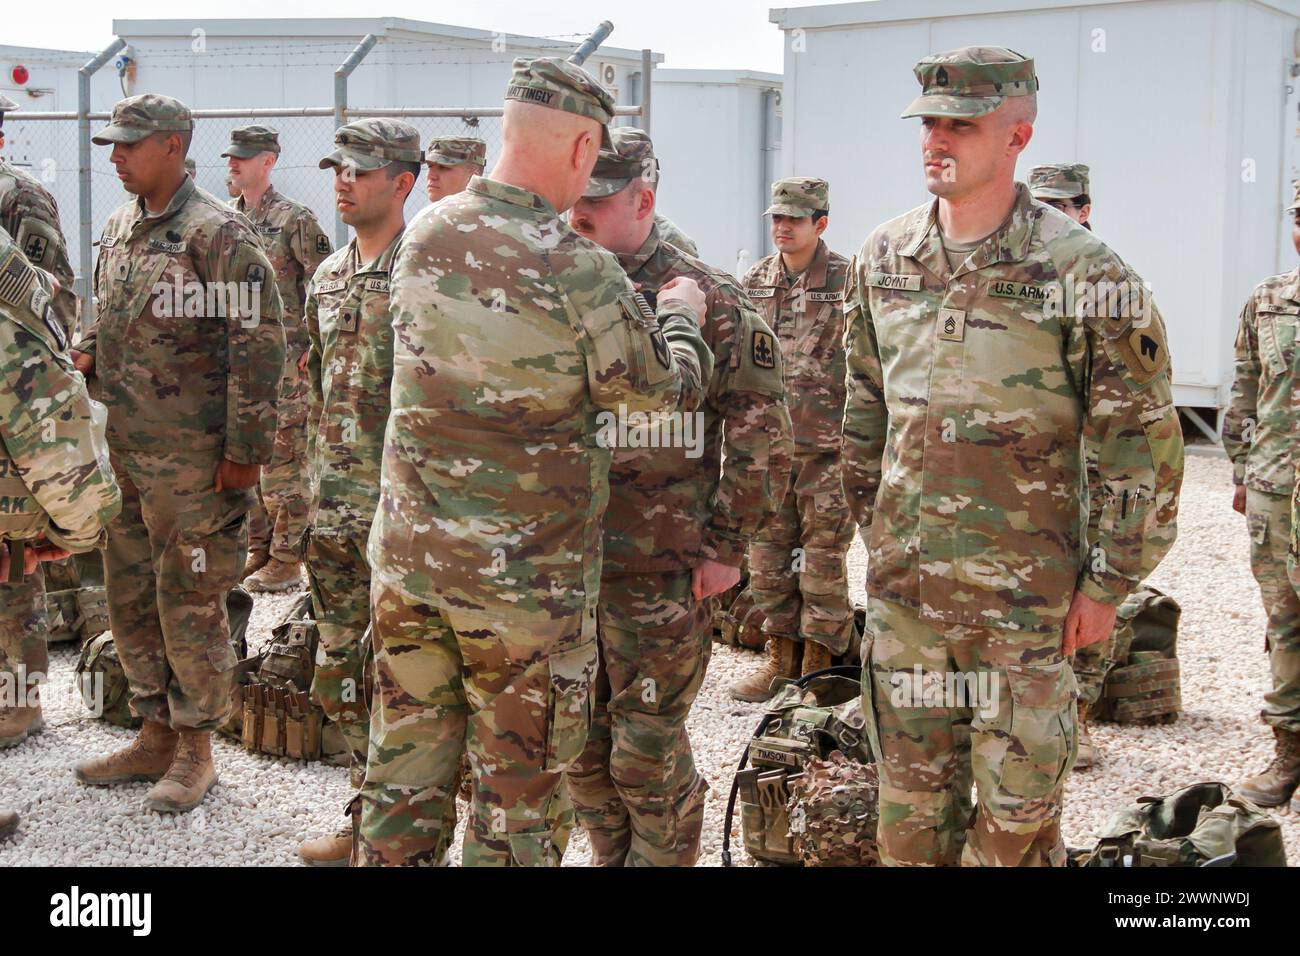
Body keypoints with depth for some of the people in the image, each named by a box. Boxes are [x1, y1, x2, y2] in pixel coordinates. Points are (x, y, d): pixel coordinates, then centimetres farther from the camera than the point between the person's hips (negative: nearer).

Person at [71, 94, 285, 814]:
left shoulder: (217, 234, -13)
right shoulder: (118, 230, 12)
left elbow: (259, 345, -15)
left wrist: (246, 450, -16)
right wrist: (85, 351, 2)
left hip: (192, 458, -8)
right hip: (123, 450, 8)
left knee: (189, 601, 1)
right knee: (129, 596, 14)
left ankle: (195, 749, 15)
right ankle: (156, 734, 28)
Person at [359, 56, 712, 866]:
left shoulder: (425, 235, 0)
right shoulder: (580, 270, -18)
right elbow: (660, 391, -5)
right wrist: (682, 316, 15)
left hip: (408, 555, 5)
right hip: (525, 577, -5)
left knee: (405, 768, 16)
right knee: (518, 788, 9)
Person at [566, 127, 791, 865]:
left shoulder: (708, 299, -8)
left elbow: (764, 431, -8)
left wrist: (727, 544, -11)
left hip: (660, 572, -6)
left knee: (648, 750, 2)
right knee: (582, 743, 14)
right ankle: (612, 858, 32)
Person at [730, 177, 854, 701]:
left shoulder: (849, 281, -5)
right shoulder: (755, 282, 9)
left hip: (828, 445, -5)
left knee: (824, 556, 1)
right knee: (768, 555, 9)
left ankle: (817, 668, 10)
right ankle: (781, 660, 21)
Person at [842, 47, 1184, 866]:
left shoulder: (1082, 271, -11)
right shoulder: (883, 259, 5)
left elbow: (1141, 436, -8)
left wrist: (1109, 581, -9)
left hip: (1025, 590, -4)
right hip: (902, 582, 5)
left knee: (1017, 810, 3)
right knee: (910, 798, 13)